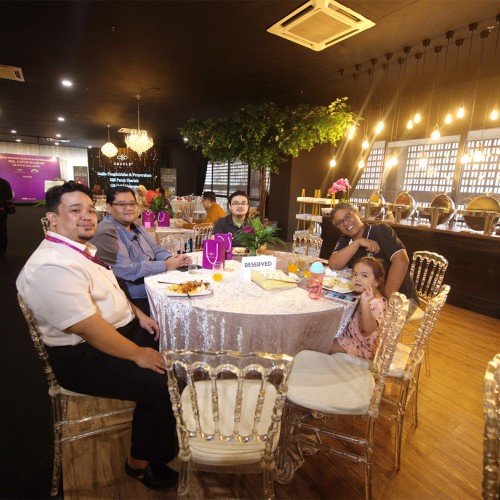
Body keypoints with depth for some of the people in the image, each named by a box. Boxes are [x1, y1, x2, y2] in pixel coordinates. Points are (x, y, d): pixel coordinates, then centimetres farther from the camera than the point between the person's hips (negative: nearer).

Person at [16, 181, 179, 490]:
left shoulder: (83, 250, 7)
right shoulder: (51, 266, -25)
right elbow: (88, 328, -28)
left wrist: (138, 315, 8)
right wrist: (138, 354, -21)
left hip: (122, 329, 10)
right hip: (84, 358, -9)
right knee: (160, 385, -22)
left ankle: (176, 423, 28)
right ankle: (141, 463, 7)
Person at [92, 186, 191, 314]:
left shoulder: (135, 226, 14)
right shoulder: (106, 234, -17)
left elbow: (156, 250, 14)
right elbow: (127, 271, -25)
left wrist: (172, 258, -9)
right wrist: (166, 265, -19)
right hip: (137, 300, -9)